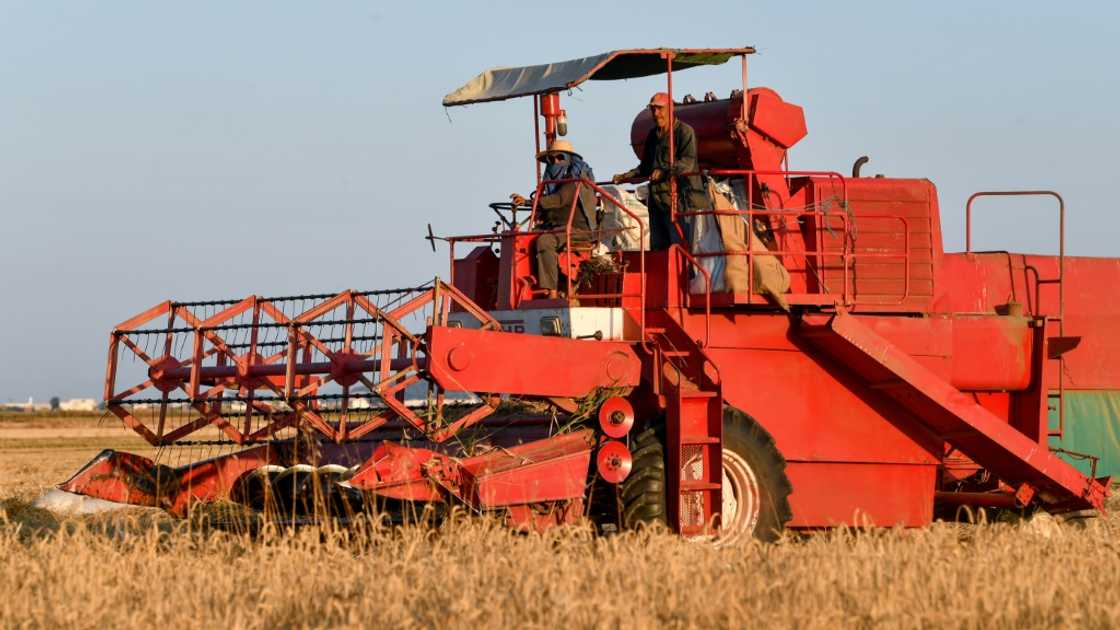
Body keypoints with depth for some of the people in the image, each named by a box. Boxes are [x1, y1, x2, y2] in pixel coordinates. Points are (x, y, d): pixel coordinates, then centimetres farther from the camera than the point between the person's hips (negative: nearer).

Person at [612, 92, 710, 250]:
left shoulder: (684, 131, -3)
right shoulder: (653, 135, 21)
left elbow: (688, 162, -18)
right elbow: (646, 167, 31)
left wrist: (665, 172, -32)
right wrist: (626, 176, 18)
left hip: (679, 200, -8)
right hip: (657, 200, 8)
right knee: (657, 247, 7)